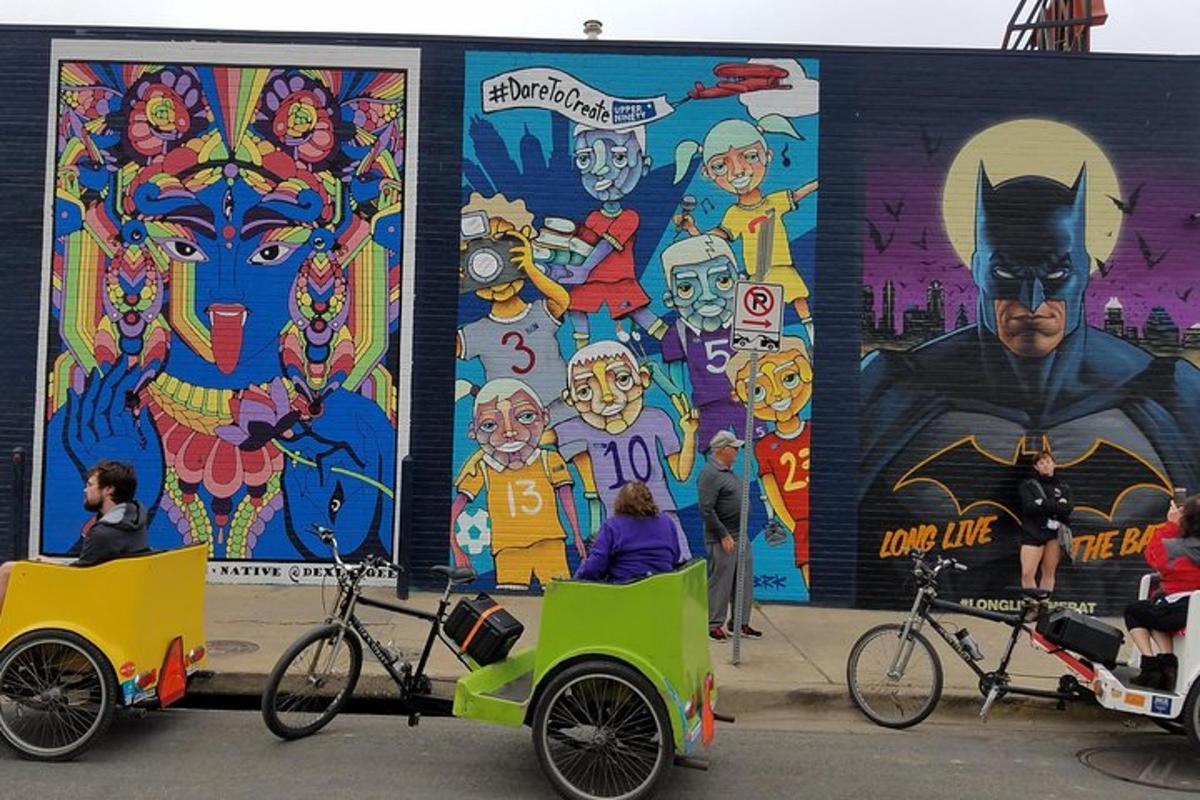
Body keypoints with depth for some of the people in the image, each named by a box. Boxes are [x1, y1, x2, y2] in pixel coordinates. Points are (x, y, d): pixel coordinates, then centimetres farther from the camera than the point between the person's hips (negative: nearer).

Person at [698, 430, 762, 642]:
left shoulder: (727, 471, 14)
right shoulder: (710, 474, -16)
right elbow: (706, 510, -22)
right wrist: (724, 535, -20)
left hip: (739, 536, 10)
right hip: (722, 540, -10)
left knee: (744, 581, 13)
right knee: (720, 583, -1)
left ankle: (740, 623, 22)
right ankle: (714, 625, 9)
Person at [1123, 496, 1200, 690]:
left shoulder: (1177, 547, -15)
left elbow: (1152, 554, 4)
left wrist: (1171, 524, 5)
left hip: (1180, 611, -7)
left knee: (1132, 611, 21)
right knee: (1151, 611, 33)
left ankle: (1150, 664, 6)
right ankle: (1168, 661, 14)